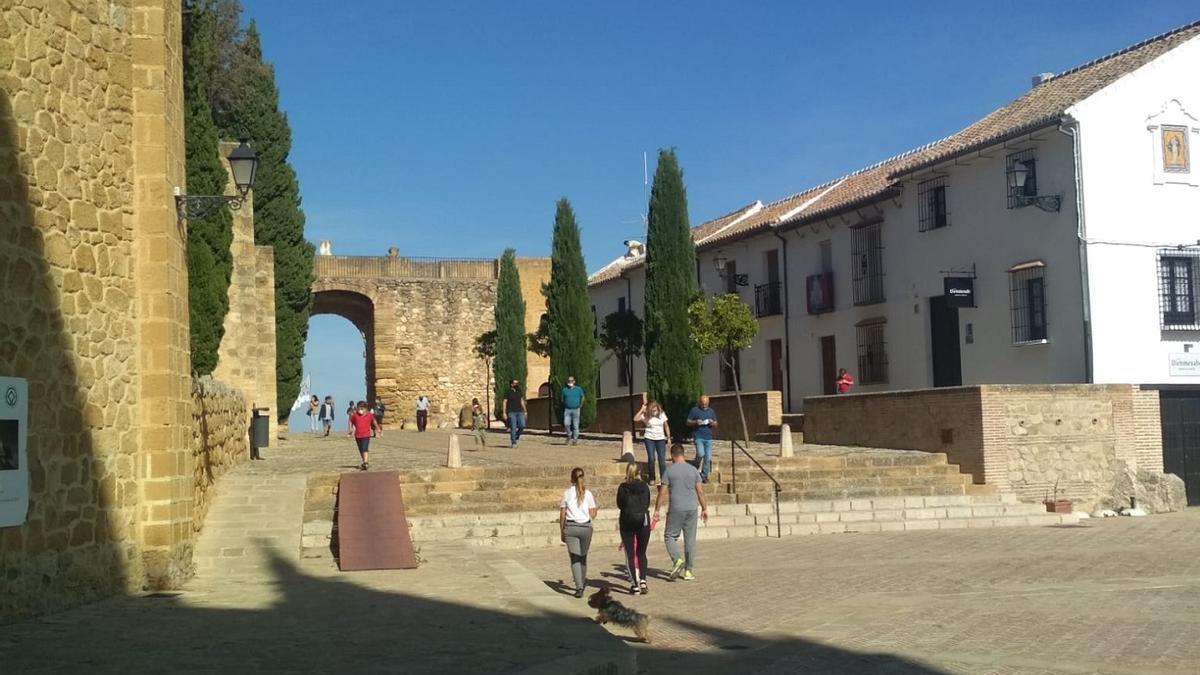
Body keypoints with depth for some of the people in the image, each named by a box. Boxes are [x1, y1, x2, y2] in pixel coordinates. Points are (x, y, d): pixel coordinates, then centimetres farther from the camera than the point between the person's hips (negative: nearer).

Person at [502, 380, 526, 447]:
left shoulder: (519, 392, 12)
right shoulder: (508, 392, -1)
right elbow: (504, 403, -2)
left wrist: (525, 411, 14)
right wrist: (504, 413, -9)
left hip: (520, 411, 4)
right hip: (511, 412, -4)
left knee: (522, 425, -9)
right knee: (513, 427, -5)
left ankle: (515, 436, 16)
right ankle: (513, 442, 1)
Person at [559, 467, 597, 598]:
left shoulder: (567, 493, 0)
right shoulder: (588, 493, 0)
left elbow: (562, 515, 1)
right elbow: (593, 514, -2)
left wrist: (562, 531, 9)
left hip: (570, 527, -1)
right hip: (585, 527, 1)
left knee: (575, 557, -1)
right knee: (583, 556, 18)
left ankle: (579, 587, -11)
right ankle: (582, 582, 33)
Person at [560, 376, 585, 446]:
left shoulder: (578, 389, 3)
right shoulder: (564, 389, 4)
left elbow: (583, 397, 17)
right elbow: (563, 399, 17)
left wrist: (580, 405, 15)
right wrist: (566, 405, 12)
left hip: (576, 410, 0)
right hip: (567, 410, 0)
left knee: (575, 425, -1)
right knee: (566, 424, -14)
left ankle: (575, 440, 7)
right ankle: (569, 435, 11)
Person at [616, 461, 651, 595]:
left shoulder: (622, 488, -5)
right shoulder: (644, 487, -1)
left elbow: (619, 505, 3)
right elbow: (647, 504, 6)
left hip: (627, 522, -1)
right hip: (643, 520, 1)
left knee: (630, 554, 4)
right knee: (641, 553, 12)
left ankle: (634, 585, 0)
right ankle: (642, 580, -5)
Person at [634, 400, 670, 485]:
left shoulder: (662, 414, 2)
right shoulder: (646, 416, -6)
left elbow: (666, 426, 10)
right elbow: (635, 419, -20)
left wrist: (668, 436, 6)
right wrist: (642, 410, -19)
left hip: (660, 439, 1)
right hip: (649, 438, -1)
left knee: (662, 460, -3)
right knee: (651, 459, -2)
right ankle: (652, 479, 10)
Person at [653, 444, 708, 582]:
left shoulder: (669, 471, -3)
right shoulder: (693, 470, 6)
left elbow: (662, 492, -4)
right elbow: (700, 491, 7)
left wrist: (656, 510, 2)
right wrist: (704, 509, 15)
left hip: (675, 509, -3)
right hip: (692, 508, 3)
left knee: (670, 536, 9)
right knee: (690, 539, 7)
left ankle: (677, 559, -14)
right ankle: (689, 571, 8)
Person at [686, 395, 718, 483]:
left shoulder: (711, 411, 13)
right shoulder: (694, 410, 2)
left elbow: (715, 425, 18)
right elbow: (688, 422, 4)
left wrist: (712, 423, -5)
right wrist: (695, 422, -15)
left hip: (708, 438, 4)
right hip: (698, 437, -4)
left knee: (708, 458, 1)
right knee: (701, 454, -21)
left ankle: (704, 476, 11)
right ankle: (696, 469, 4)